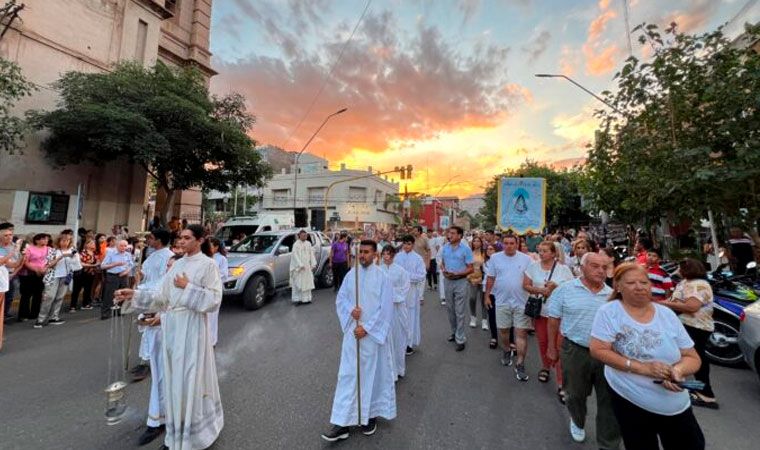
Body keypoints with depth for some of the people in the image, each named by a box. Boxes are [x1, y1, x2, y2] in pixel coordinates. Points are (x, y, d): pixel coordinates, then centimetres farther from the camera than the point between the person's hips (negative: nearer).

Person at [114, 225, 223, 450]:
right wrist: (134, 295, -2)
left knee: (190, 377, 4)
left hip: (192, 325, -6)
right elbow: (161, 296, 9)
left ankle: (195, 430, 25)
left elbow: (214, 299, -15)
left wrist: (188, 287, -16)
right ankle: (178, 429, 35)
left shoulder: (208, 265, -11)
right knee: (174, 377, 16)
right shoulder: (178, 264, 10)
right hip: (171, 325, 7)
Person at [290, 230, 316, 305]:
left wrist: (313, 264, 3)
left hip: (307, 267, 6)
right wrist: (300, 265, -19)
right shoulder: (296, 244, -9)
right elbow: (295, 255, -13)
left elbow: (311, 254, 9)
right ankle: (297, 299, 6)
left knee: (307, 282, 9)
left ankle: (306, 299, 18)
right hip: (299, 267, -5)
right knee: (298, 283, -2)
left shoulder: (308, 243, 8)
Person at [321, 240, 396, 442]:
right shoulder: (351, 274, 0)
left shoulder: (382, 277, -12)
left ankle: (371, 415, 34)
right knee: (347, 374, 7)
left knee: (373, 374, 13)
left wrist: (367, 328, -14)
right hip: (352, 332, 3)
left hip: (373, 334, -3)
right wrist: (350, 310, -14)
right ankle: (342, 423, 20)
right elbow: (340, 298, 6)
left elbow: (385, 308, -13)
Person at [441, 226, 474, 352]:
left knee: (459, 312, 1)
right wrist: (443, 270, -10)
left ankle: (460, 339, 12)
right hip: (448, 281, 5)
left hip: (461, 282, -5)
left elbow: (470, 269, -11)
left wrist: (457, 274, -22)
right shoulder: (445, 248, 2)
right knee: (451, 310, 17)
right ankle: (454, 332, 35)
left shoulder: (466, 249, -11)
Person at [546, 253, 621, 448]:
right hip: (575, 351, -2)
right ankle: (577, 422, 46)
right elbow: (554, 320, -3)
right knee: (575, 394, 17)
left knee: (610, 400, 10)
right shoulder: (565, 289, -8)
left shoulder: (612, 294, 2)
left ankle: (609, 442, 29)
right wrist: (552, 348, 0)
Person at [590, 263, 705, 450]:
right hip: (629, 402, -4)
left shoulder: (667, 314, -2)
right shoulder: (609, 311, -15)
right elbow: (597, 350, -19)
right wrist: (641, 368, -24)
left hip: (676, 406, 4)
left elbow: (692, 358, 2)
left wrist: (677, 370, -19)